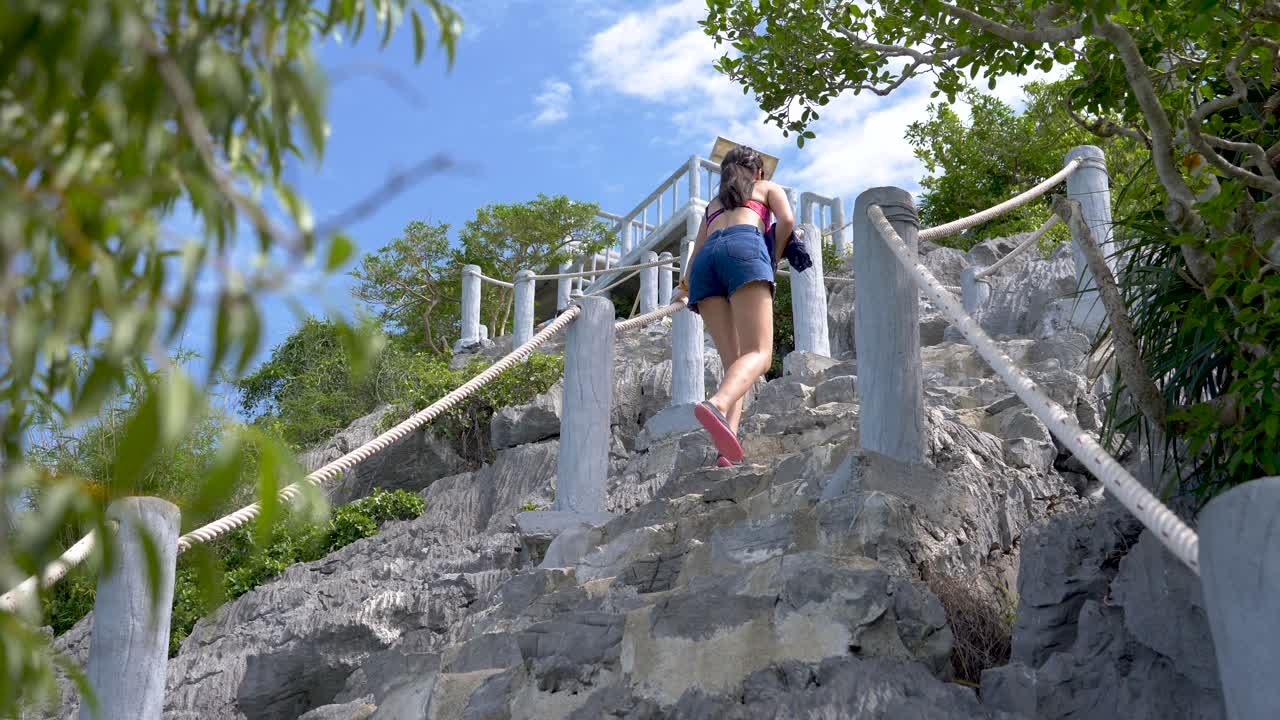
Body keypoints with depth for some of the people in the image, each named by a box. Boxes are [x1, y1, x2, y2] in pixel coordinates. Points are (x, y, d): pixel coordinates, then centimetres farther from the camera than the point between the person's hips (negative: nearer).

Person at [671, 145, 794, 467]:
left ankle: (728, 446, -25)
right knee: (759, 354, -18)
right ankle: (716, 405, -51)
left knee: (733, 362, 0)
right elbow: (787, 221, 9)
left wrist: (684, 288, 54)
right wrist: (775, 258, 21)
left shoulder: (714, 202, 40)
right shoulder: (768, 188, 30)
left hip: (706, 259, 4)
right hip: (744, 247, -4)